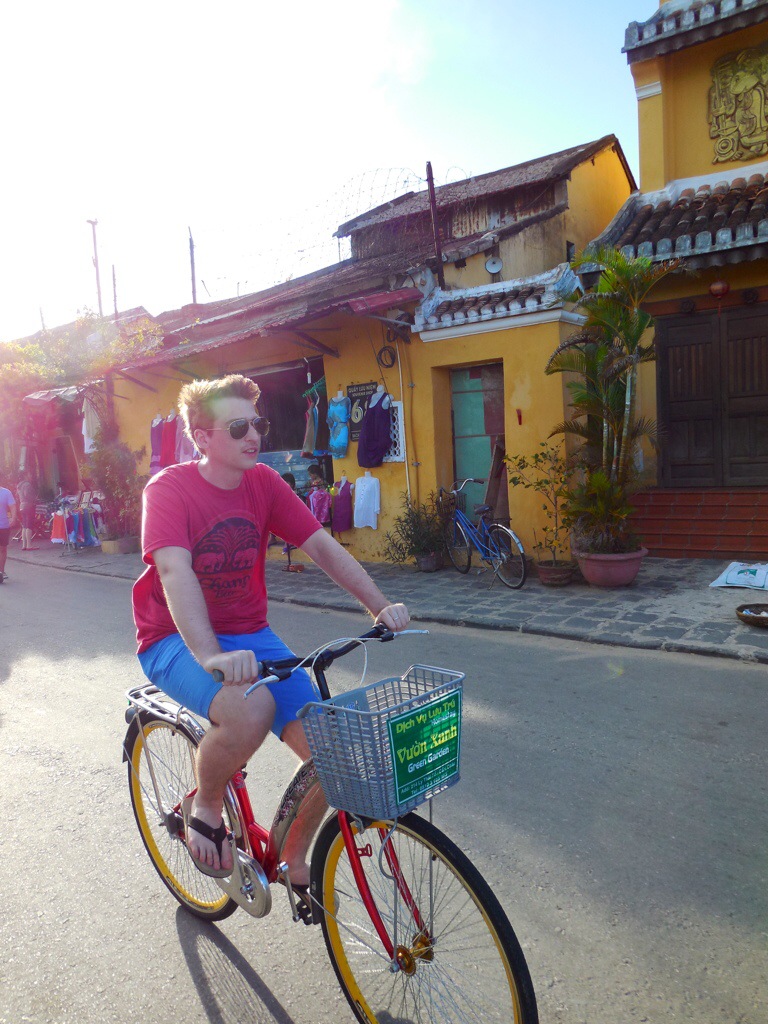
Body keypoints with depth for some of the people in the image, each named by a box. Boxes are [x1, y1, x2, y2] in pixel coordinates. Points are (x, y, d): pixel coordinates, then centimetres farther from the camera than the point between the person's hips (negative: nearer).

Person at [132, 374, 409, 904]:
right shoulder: (170, 488, -14)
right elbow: (175, 572, -30)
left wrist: (382, 607, -15)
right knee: (251, 709, -36)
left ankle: (294, 859, 21)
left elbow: (323, 546, -4)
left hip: (250, 635, 5)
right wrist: (210, 656, -44)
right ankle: (204, 806, -2)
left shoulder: (264, 482, 0)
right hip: (179, 641, -5)